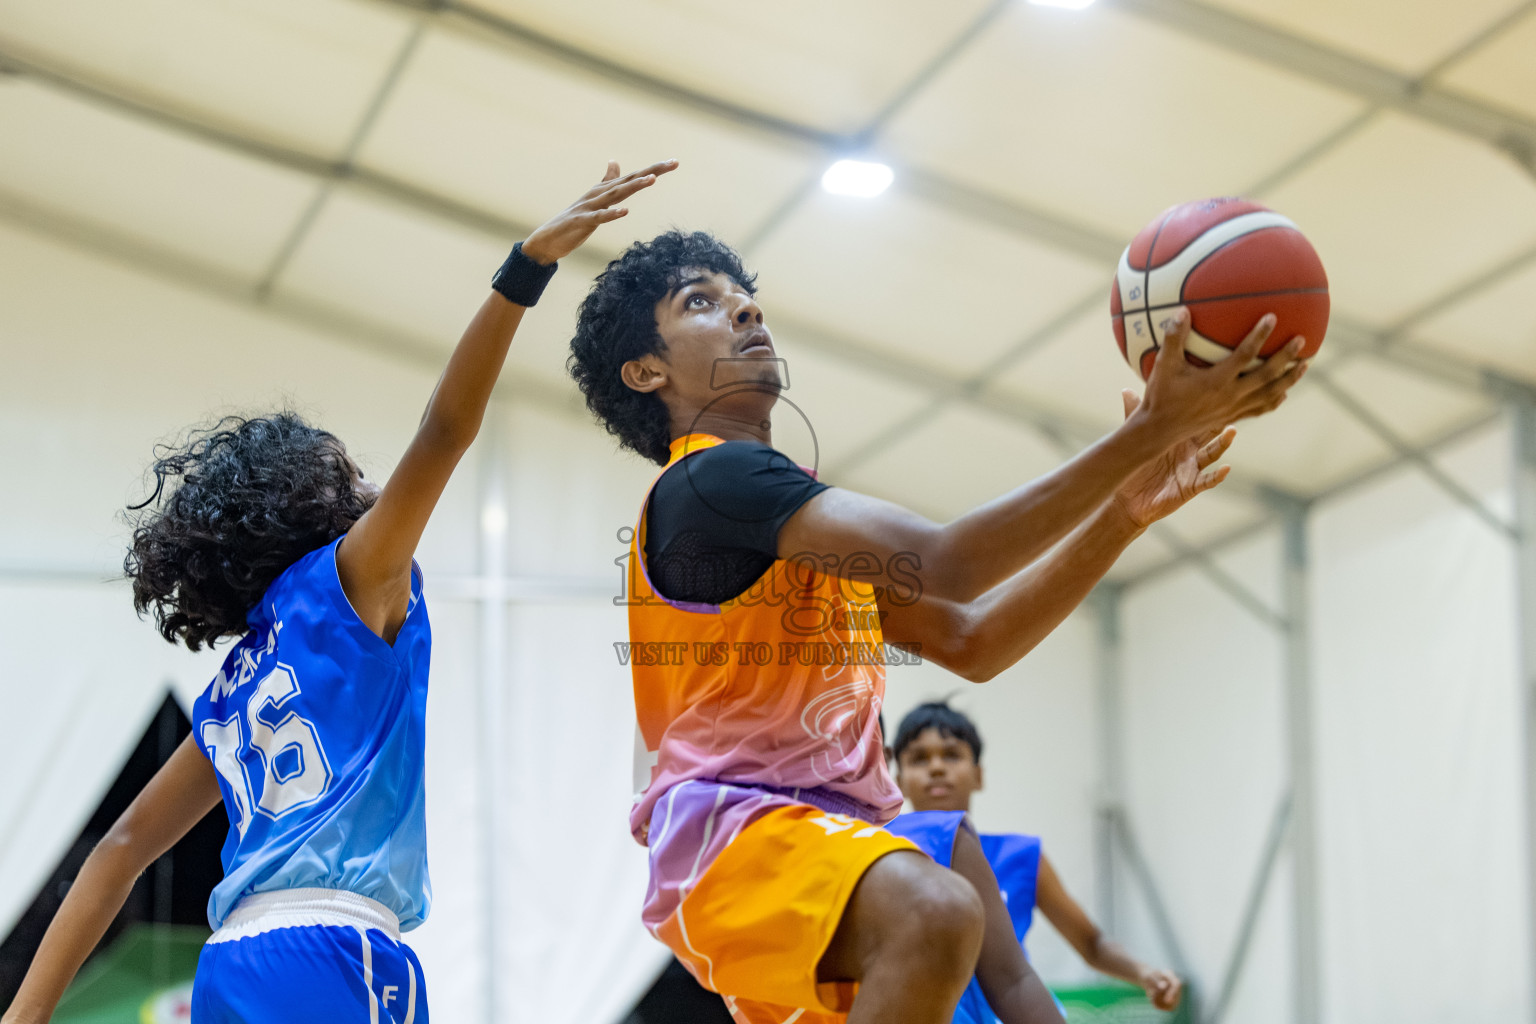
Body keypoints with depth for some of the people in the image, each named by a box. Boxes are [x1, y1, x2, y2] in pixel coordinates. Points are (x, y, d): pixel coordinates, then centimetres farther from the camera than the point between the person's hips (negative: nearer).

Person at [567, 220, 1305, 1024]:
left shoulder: (803, 512, 23)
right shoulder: (712, 480, -10)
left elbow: (969, 641, 18)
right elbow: (941, 564, -21)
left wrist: (1122, 514, 9)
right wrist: (1144, 433, -22)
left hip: (828, 839, 10)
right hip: (733, 829, -10)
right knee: (936, 914, -37)